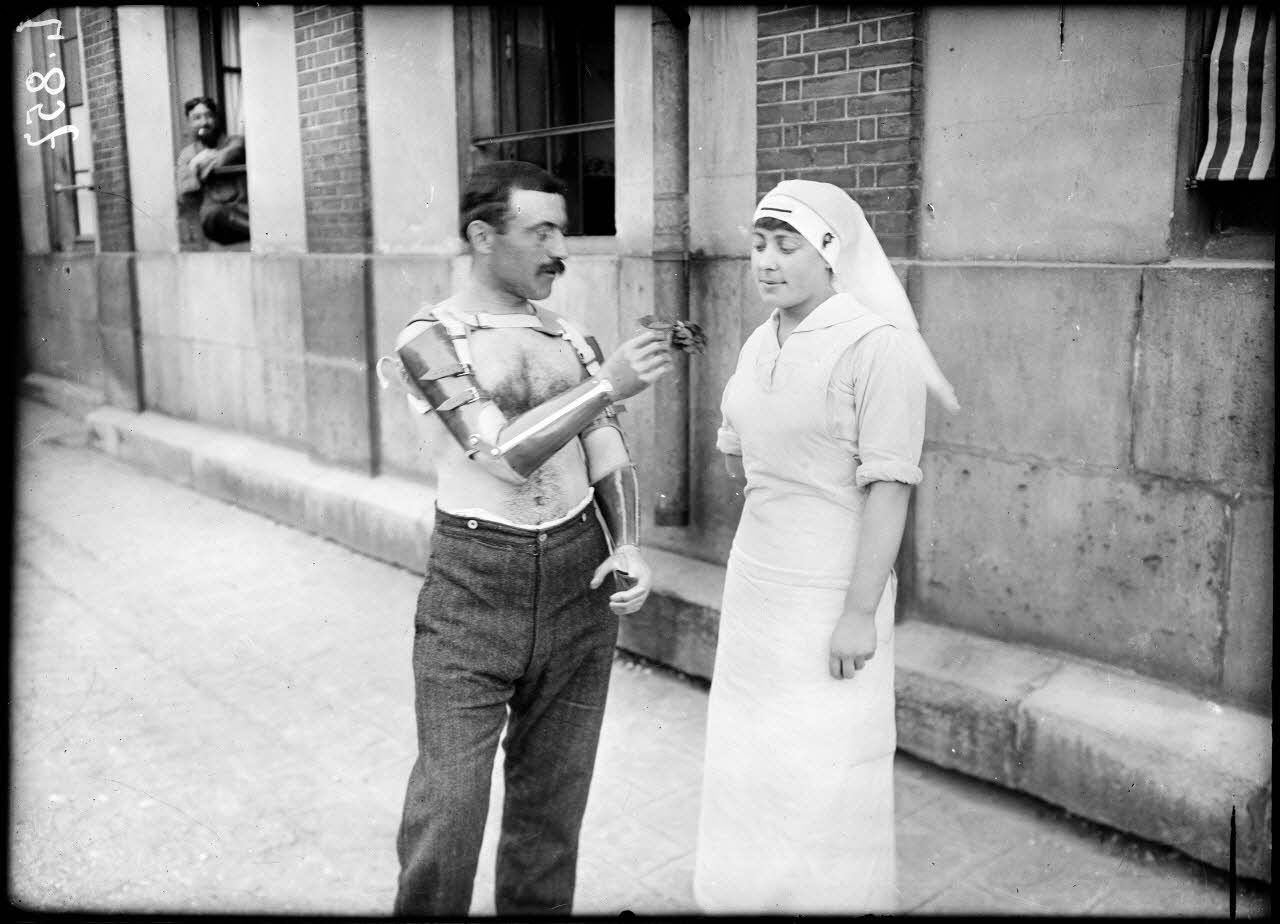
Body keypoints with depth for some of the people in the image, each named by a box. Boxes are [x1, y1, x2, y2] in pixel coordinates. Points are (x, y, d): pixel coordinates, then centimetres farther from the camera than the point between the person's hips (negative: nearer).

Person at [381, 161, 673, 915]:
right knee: (448, 805, -3)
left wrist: (629, 546, -10)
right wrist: (610, 386, -22)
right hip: (475, 583, -4)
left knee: (553, 797, 13)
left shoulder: (573, 340, 7)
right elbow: (503, 453, -18)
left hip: (580, 580, 4)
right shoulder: (431, 339, -6)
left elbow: (610, 462, 7)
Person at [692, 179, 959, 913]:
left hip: (831, 595, -7)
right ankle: (749, 894, 32)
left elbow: (890, 486, -18)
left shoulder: (877, 344, -15)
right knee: (749, 763, 15)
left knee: (824, 777, 2)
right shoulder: (762, 342, 7)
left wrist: (861, 611, -19)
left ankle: (830, 897, 22)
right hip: (756, 580, 7)